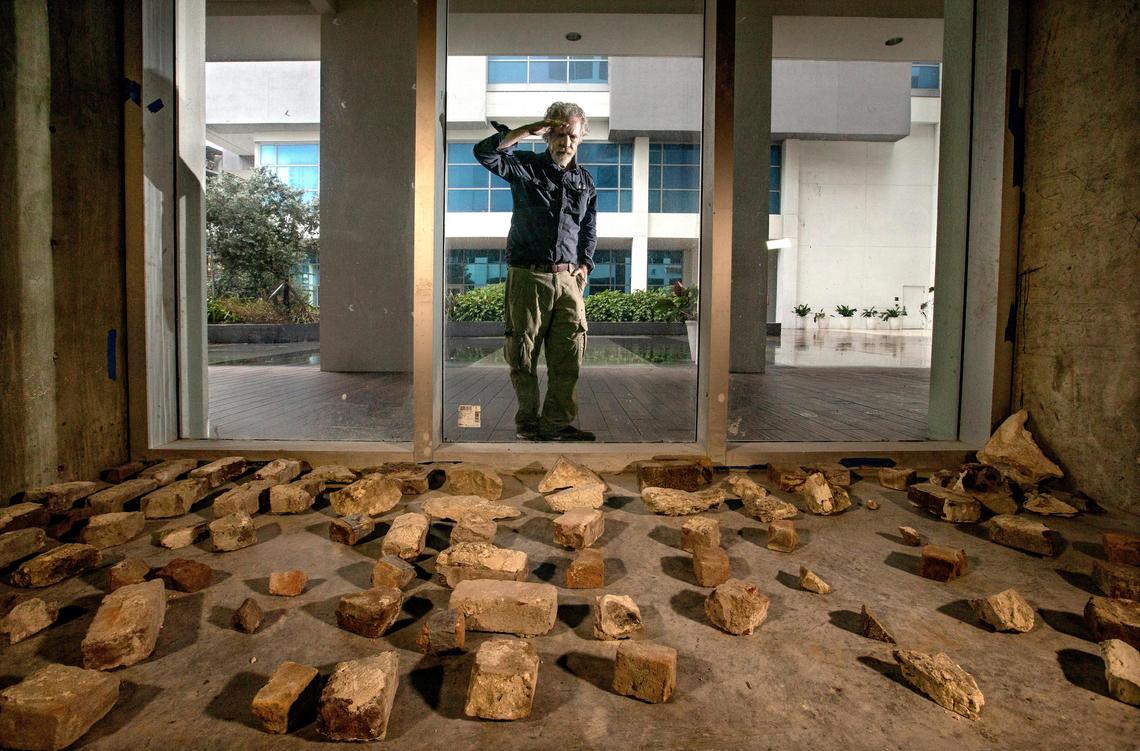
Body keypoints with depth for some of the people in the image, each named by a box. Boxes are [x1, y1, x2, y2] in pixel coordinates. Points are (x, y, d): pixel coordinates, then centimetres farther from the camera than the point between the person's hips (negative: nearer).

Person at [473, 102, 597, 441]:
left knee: (569, 354, -1)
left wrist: (584, 266, 10)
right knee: (523, 354, 1)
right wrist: (526, 130, -10)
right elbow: (483, 152, -10)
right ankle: (528, 422, 13)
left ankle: (557, 423, 8)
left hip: (568, 278, 4)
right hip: (528, 276, -3)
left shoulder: (585, 181, 17)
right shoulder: (526, 166, 5)